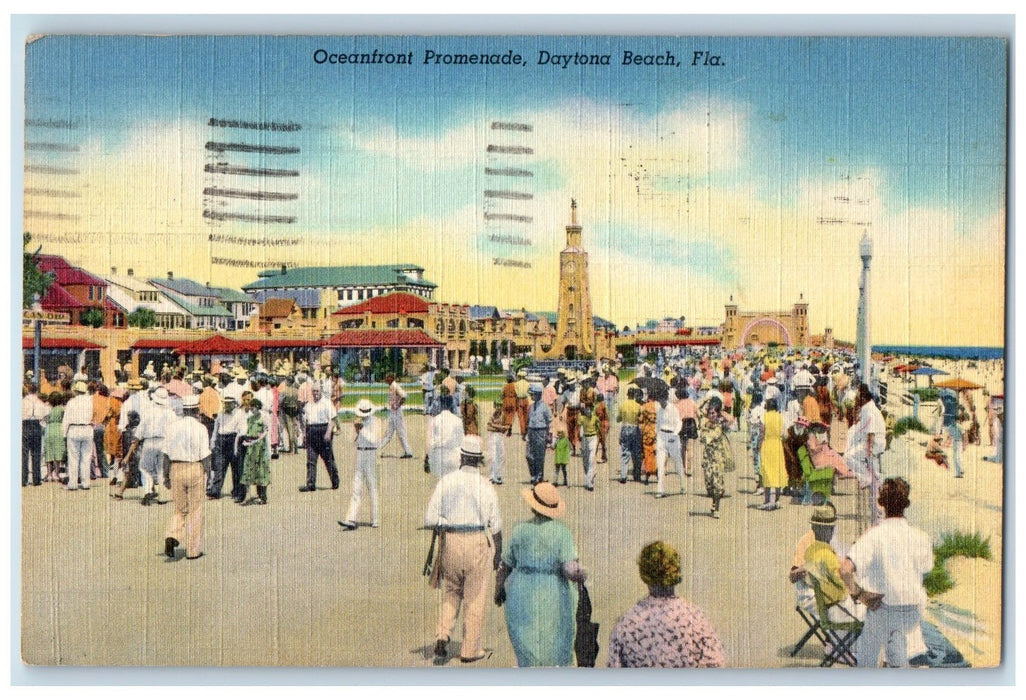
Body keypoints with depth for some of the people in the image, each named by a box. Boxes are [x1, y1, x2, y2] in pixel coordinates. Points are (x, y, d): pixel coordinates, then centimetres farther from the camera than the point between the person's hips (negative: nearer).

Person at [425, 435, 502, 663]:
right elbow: (495, 526, 0)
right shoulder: (486, 487, -4)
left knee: (450, 592, 21)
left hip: (450, 542, 2)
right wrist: (497, 555, 11)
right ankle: (470, 649, 16)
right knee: (475, 597, 9)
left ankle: (442, 636, 4)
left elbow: (430, 519, -4)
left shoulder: (445, 482, -2)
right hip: (478, 542, -2)